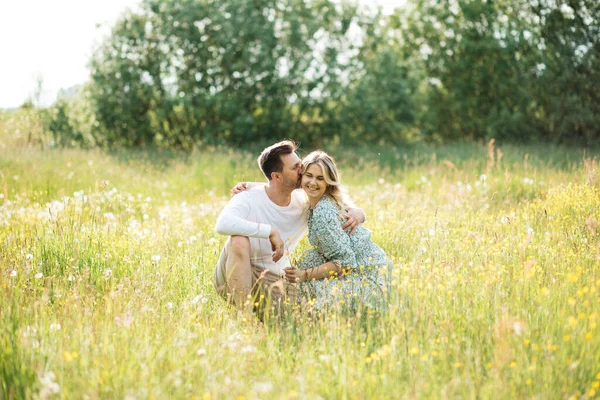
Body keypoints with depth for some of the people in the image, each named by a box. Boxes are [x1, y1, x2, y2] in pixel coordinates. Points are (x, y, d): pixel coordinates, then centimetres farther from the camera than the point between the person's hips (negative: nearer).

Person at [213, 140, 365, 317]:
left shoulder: (304, 203, -1)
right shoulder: (249, 198, -16)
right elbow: (222, 224, -37)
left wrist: (357, 213, -17)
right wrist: (271, 231, -36)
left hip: (277, 280, 5)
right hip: (235, 279, -5)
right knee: (239, 240, -34)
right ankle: (244, 313, -24)